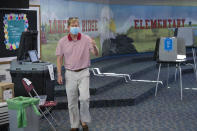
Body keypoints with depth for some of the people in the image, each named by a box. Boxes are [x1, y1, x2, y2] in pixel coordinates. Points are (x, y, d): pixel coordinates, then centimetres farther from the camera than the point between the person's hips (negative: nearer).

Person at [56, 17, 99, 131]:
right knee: (72, 102, 6)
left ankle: (84, 121, 7)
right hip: (70, 74, 2)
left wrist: (94, 46, -30)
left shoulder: (86, 39, -5)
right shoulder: (62, 41, -1)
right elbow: (59, 59, 5)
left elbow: (96, 54, -8)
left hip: (83, 73, -1)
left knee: (84, 98, -16)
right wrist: (59, 74, -1)